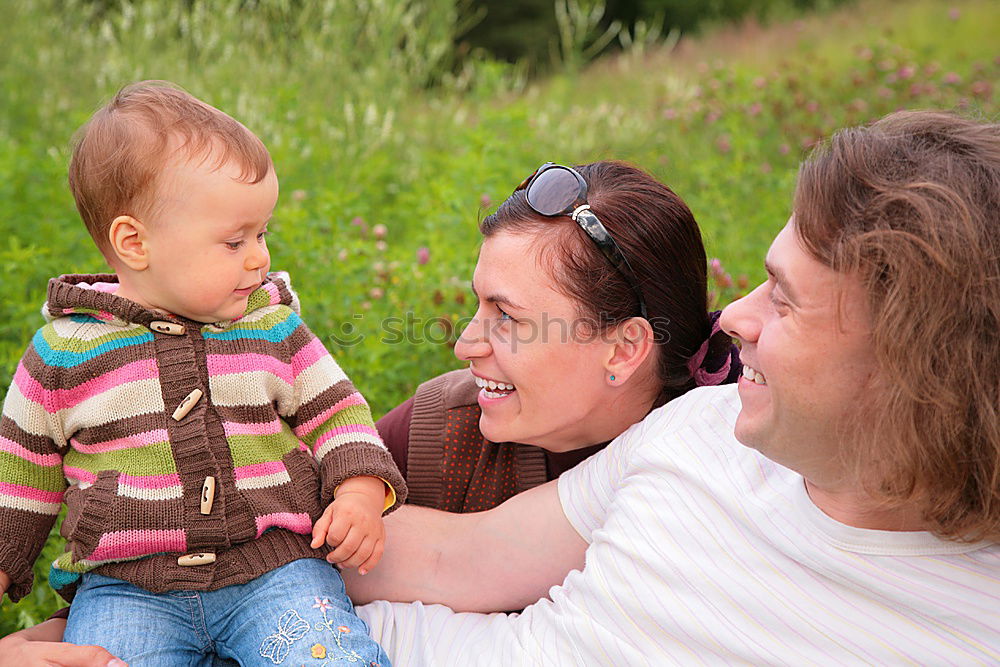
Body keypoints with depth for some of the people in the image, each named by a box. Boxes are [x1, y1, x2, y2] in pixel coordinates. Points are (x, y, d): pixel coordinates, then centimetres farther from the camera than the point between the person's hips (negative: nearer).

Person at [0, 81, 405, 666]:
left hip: (273, 570, 0)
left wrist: (361, 491, -6)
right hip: (127, 588, 1)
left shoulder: (273, 326, 5)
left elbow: (337, 413, 12)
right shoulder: (66, 351, 2)